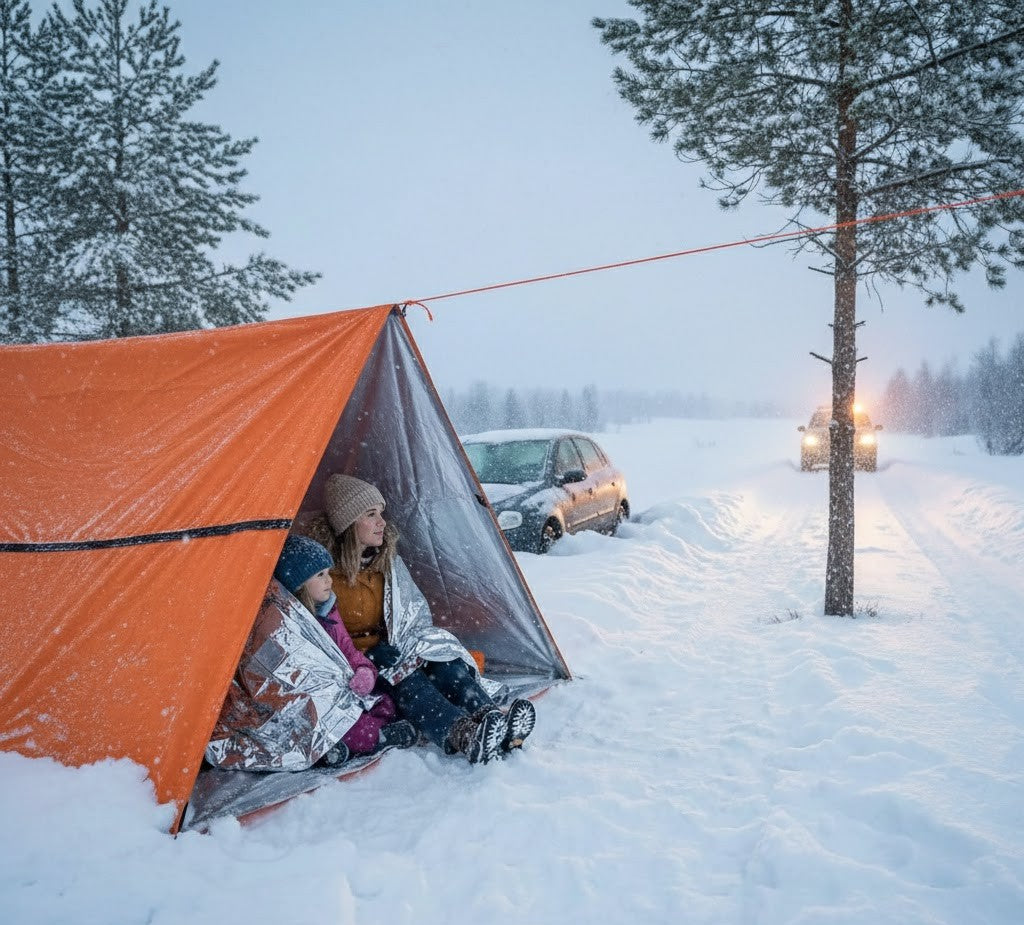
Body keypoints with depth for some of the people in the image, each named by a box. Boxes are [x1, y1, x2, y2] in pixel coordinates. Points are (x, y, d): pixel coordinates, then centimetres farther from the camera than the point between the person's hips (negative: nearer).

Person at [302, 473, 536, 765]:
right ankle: (463, 735, -61)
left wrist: (398, 646, -8)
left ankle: (490, 718, -50)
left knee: (445, 663, -25)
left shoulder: (389, 560, 6)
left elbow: (417, 612, 12)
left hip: (391, 649, 6)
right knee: (404, 680, -35)